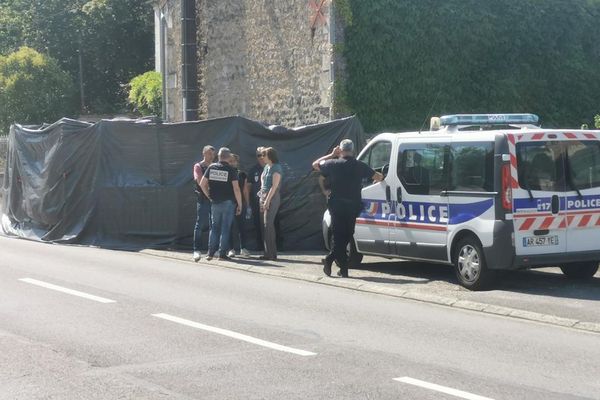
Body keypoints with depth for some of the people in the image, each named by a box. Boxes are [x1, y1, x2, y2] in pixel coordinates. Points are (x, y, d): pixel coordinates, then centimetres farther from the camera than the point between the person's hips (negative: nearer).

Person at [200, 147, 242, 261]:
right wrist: (239, 204, -6)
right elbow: (236, 189, -13)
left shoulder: (211, 167, 1)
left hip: (215, 203, 3)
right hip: (228, 203, -3)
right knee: (225, 228, 2)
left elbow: (202, 184, 3)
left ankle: (210, 253, 10)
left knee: (214, 227, 13)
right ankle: (222, 254, 1)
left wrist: (209, 196, 14)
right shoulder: (231, 170, -9)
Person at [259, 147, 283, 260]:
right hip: (263, 196, 8)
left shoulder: (276, 168, -10)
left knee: (268, 224, -12)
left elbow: (274, 186, -16)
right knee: (264, 225, 6)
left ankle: (271, 254, -11)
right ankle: (268, 252, 9)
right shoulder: (266, 167, 15)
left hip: (272, 198, -8)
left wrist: (268, 200, -19)